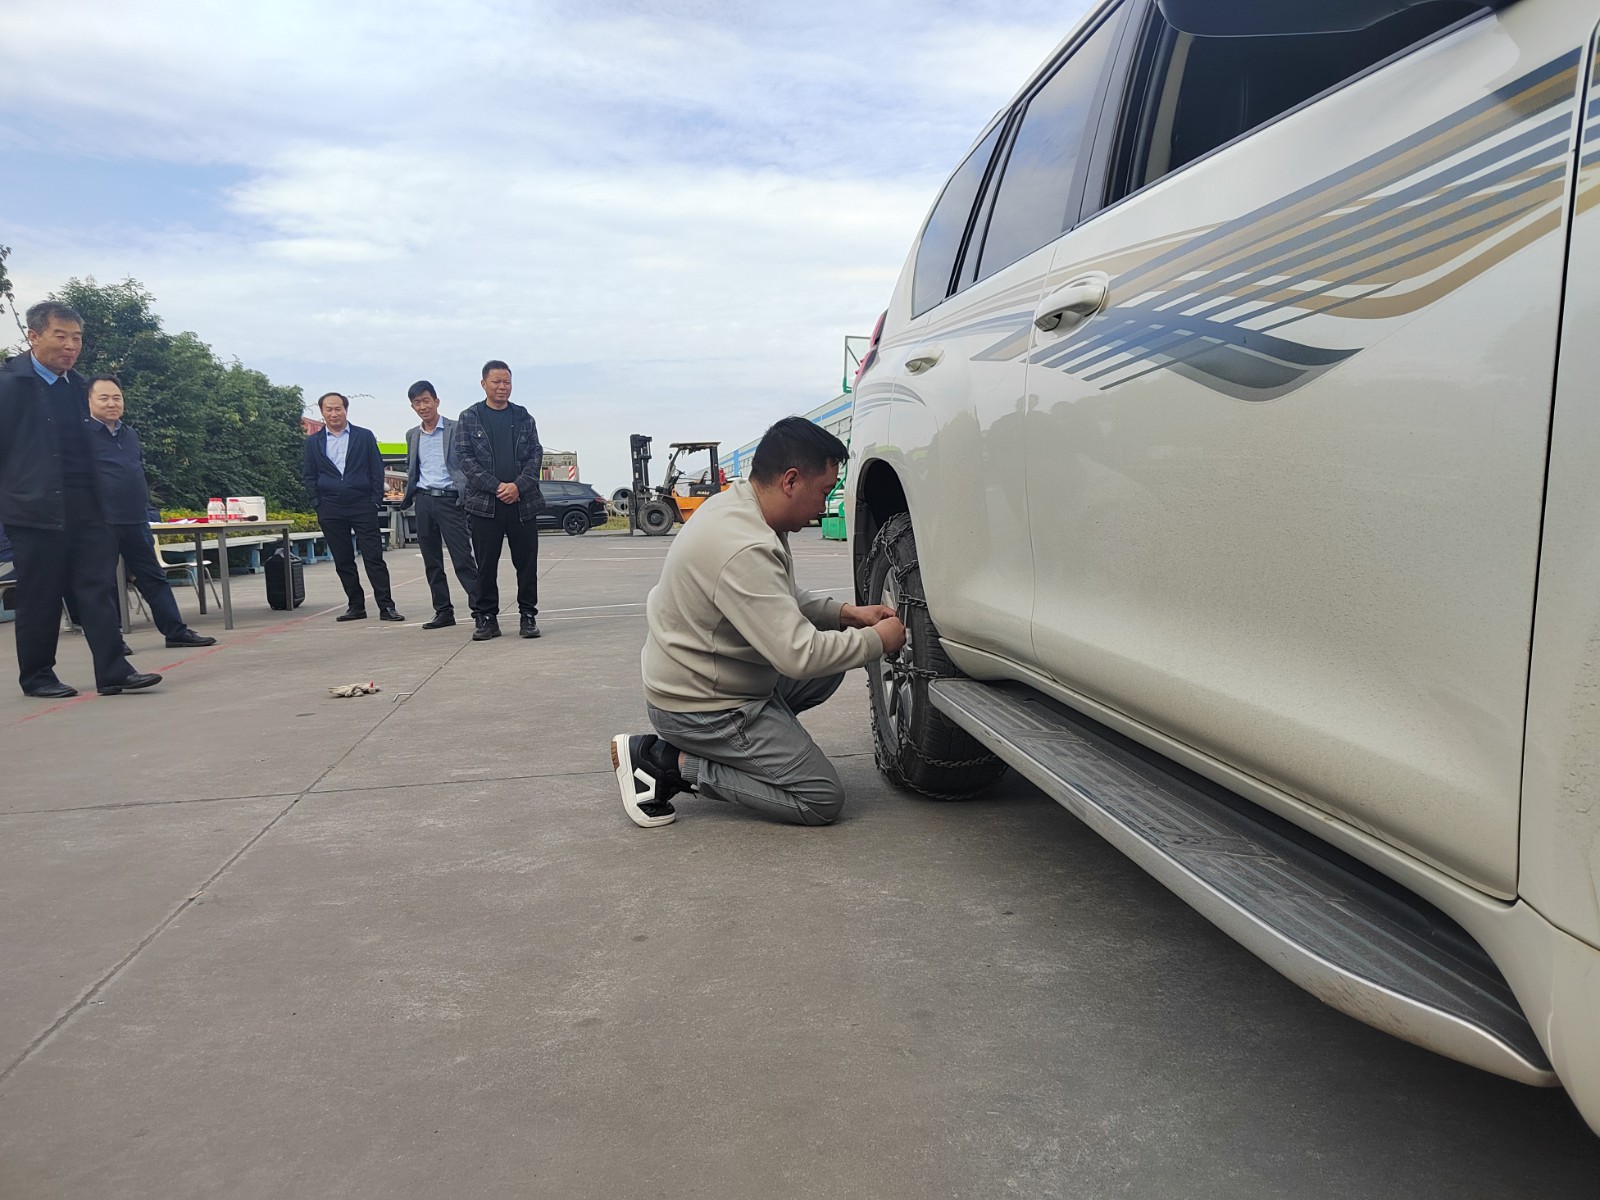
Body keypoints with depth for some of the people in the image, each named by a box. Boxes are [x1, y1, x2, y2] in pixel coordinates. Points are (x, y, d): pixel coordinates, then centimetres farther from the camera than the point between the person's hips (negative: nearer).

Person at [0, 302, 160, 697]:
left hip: (85, 509, 6)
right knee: (40, 597, 3)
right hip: (36, 510, -5)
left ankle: (113, 671, -2)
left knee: (99, 588, -1)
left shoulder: (76, 386, 15)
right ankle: (36, 676, 16)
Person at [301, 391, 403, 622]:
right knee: (343, 561, 6)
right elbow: (308, 475, 12)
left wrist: (375, 500, -3)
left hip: (362, 506, -2)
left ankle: (386, 606, -5)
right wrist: (317, 503, 2)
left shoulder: (365, 436, 5)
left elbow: (377, 470, 5)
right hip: (330, 511, 2)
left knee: (374, 557, -6)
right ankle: (356, 606, 14)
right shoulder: (313, 442, 10)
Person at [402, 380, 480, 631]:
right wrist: (409, 494, 13)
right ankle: (443, 611, 15)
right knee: (431, 562, 8)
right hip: (424, 500, 6)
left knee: (463, 558, -9)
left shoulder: (456, 429, -1)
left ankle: (479, 609, -7)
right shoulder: (412, 435, 15)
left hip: (450, 500, -5)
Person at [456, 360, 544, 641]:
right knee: (486, 564, 2)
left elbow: (536, 454, 6)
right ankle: (487, 617, 11)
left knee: (527, 562, 3)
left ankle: (528, 615, 13)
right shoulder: (469, 418, 6)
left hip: (523, 501, 1)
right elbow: (465, 458, -1)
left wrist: (518, 485, -11)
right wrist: (496, 487, -12)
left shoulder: (523, 417, 11)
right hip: (484, 502, -1)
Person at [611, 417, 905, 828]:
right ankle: (667, 761, -5)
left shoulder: (737, 503, 2)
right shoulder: (743, 549, -30)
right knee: (822, 800, -5)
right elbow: (799, 655, -29)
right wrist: (877, 640, -14)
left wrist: (845, 613, 4)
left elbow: (782, 602, 17)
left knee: (832, 660, 16)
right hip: (700, 707, -10)